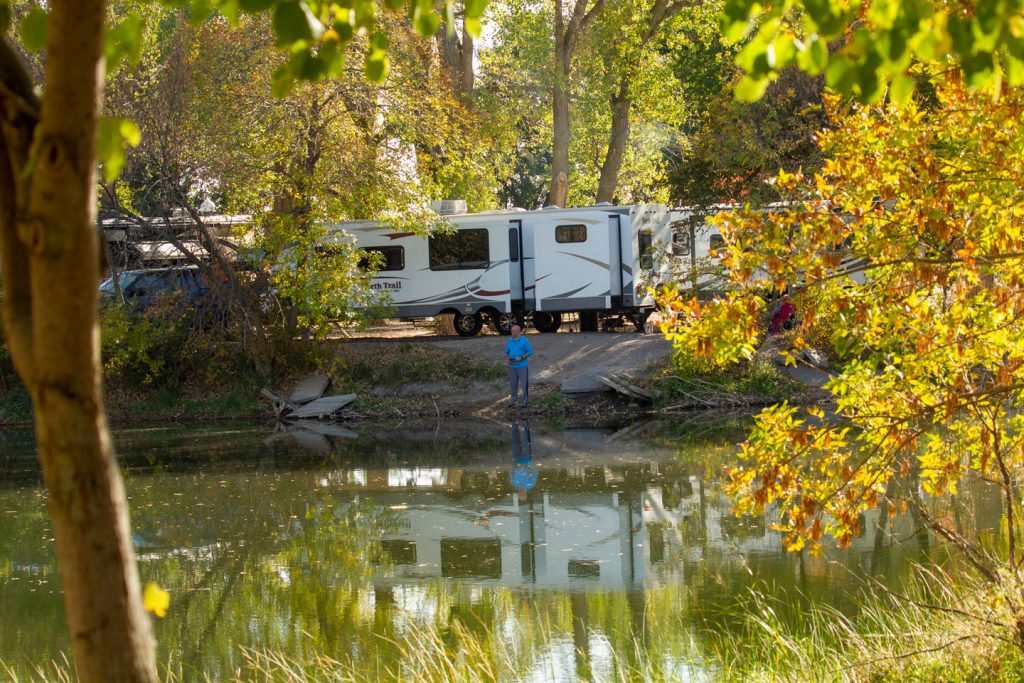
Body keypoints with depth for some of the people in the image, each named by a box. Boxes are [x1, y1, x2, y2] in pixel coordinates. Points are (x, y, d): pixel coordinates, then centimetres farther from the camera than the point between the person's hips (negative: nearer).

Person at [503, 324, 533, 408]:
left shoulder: (524, 341, -5)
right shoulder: (510, 341, 10)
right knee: (513, 385, 9)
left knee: (524, 384, -1)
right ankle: (513, 401, 18)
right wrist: (507, 359, -4)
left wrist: (521, 358, -16)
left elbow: (530, 352, -6)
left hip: (522, 366, -5)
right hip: (512, 366, 5)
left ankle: (524, 402, 6)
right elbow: (506, 352, 18)